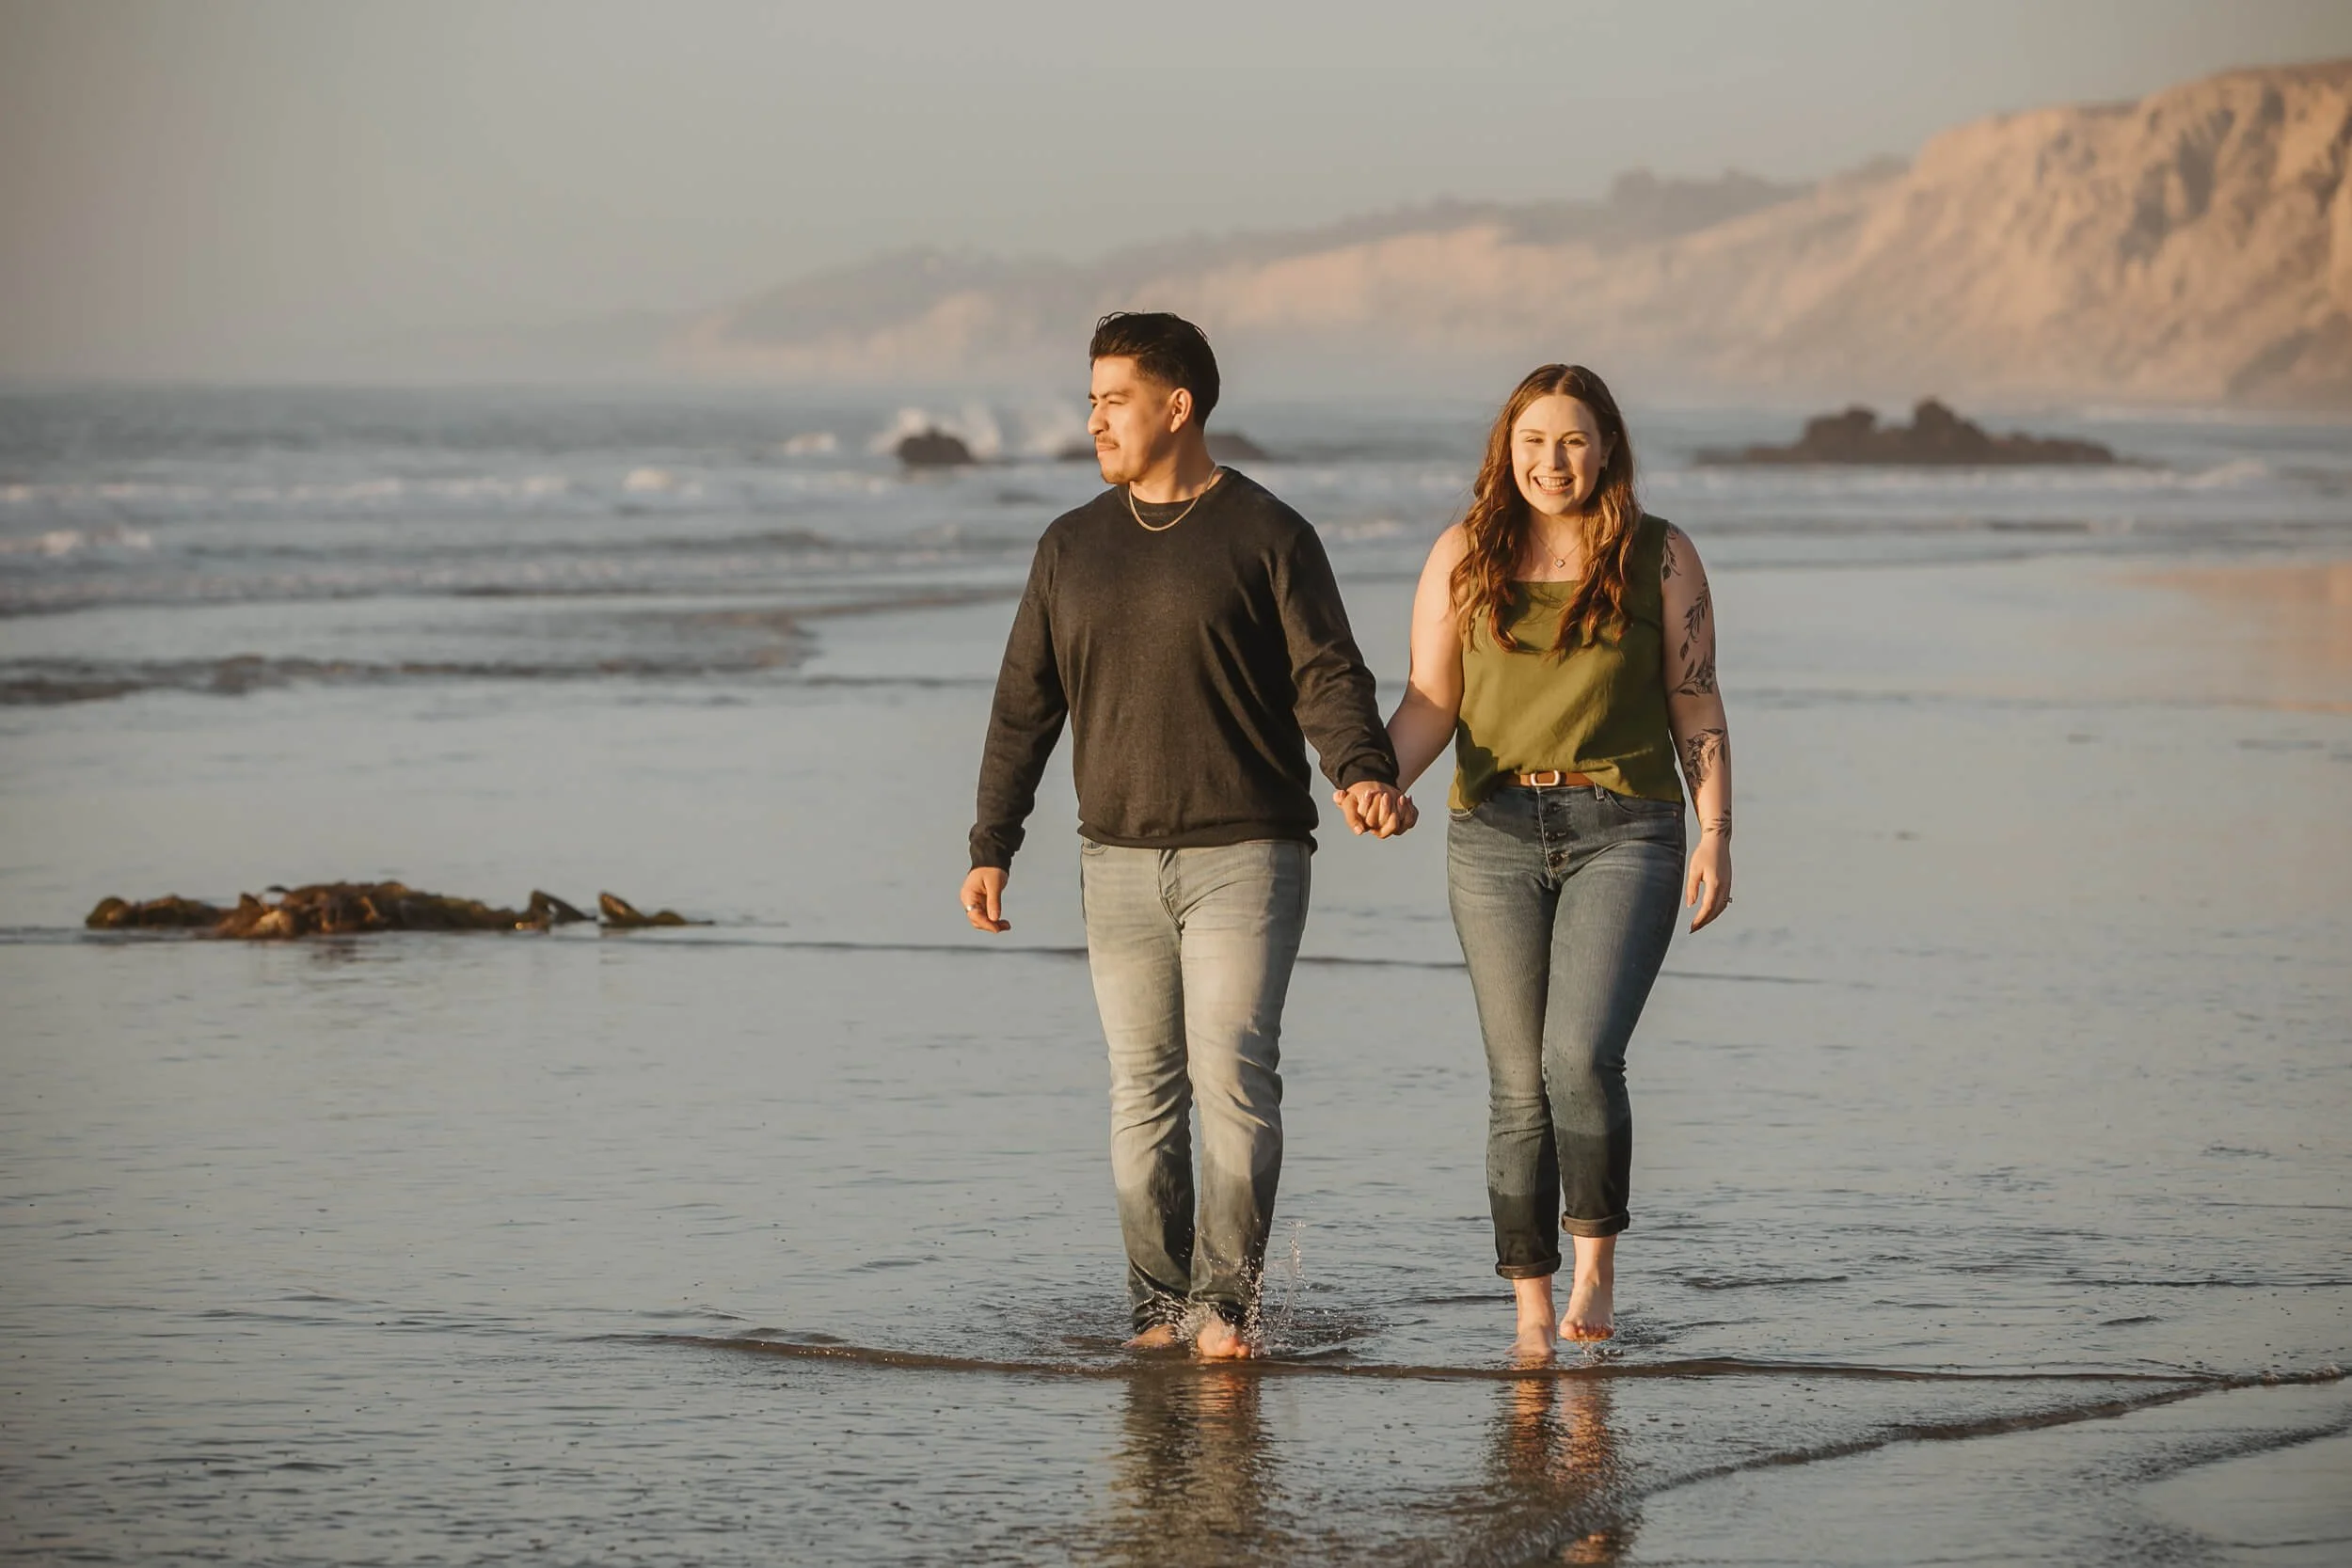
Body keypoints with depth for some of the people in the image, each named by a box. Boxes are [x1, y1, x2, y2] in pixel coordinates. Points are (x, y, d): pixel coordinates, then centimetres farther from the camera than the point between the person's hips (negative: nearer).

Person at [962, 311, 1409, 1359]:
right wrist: (991, 848, 9)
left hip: (1244, 852, -4)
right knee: (1143, 1090, 4)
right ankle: (1158, 1306, 9)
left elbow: (1328, 678, -6)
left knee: (1233, 1075, -11)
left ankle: (1224, 1302, -7)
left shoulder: (1268, 536, -1)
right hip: (1119, 861, 4)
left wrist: (1362, 772, -26)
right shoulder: (1072, 547, 12)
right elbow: (1025, 706, 15)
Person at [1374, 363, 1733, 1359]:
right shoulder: (1465, 557, 7)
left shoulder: (1660, 557, 4)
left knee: (1582, 1056, -18)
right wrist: (1382, 782, -13)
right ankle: (1532, 1310, 9)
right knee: (1519, 1084, 1)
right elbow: (1430, 702, 5)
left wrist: (1716, 838, -1)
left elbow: (1696, 707, 6)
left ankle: (1596, 1262, 1)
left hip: (1623, 832, -2)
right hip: (1495, 834, 2)